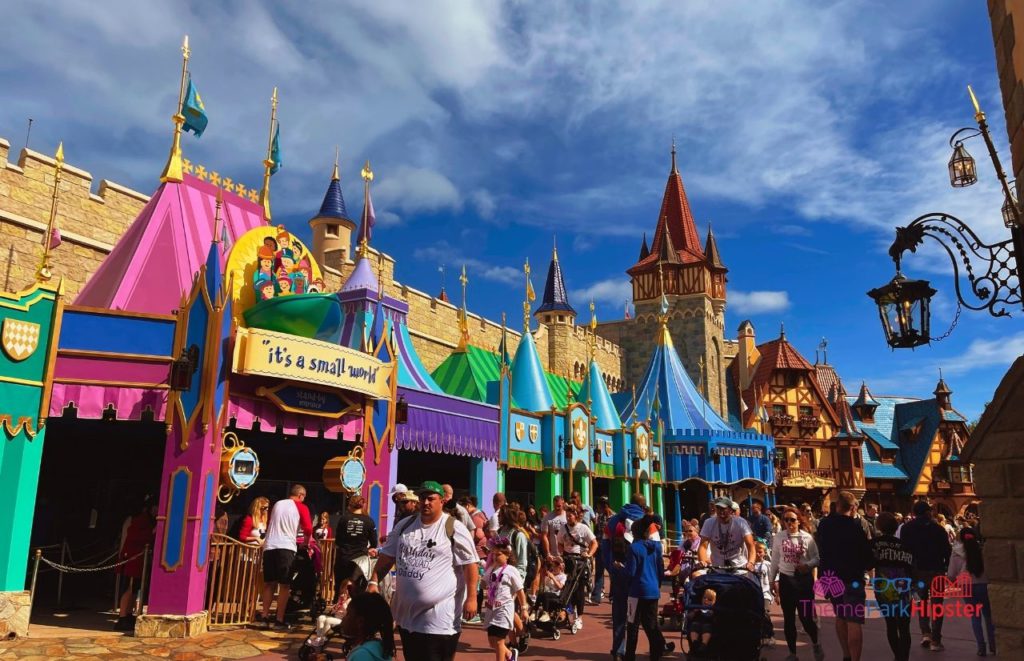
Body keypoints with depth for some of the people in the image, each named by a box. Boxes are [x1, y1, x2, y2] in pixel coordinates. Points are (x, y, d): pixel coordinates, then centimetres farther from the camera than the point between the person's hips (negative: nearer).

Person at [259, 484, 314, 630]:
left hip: (269, 546, 5)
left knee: (269, 583, 15)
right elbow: (308, 529, -1)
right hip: (286, 548, -5)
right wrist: (307, 542, 18)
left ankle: (264, 616, 16)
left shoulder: (277, 504, 18)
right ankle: (279, 620, 0)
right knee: (285, 585, 1)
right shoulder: (301, 507, 3)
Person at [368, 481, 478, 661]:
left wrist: (471, 598, -15)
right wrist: (374, 582, 2)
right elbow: (387, 556, 13)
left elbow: (470, 564, -11)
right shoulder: (404, 526, 7)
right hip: (407, 613, 6)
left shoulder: (454, 528, -11)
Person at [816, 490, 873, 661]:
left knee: (840, 617, 20)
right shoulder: (854, 525, -17)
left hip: (831, 576, 6)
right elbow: (866, 553, -13)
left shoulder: (824, 524, 3)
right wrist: (866, 566, 8)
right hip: (851, 578, -6)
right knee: (854, 621, -5)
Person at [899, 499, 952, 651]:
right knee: (936, 604, 7)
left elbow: (903, 548, 0)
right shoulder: (937, 528, -8)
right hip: (936, 570, -2)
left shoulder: (906, 528, -1)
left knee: (922, 601, 20)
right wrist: (947, 566, 3)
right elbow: (947, 550, -8)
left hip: (916, 570, 2)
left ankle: (925, 633, 6)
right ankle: (935, 640, 4)